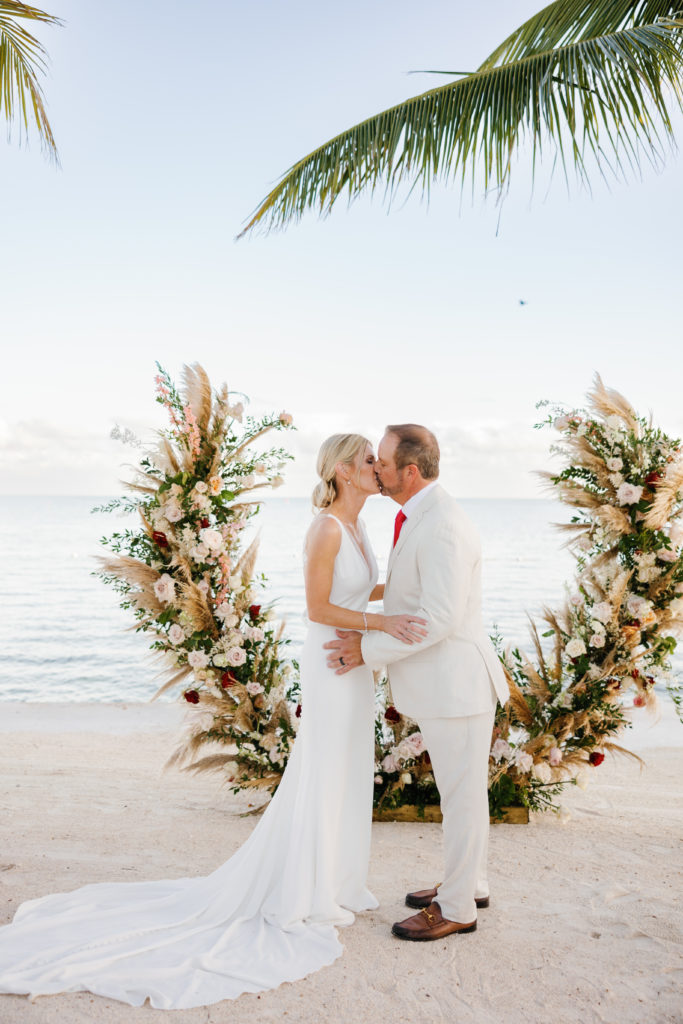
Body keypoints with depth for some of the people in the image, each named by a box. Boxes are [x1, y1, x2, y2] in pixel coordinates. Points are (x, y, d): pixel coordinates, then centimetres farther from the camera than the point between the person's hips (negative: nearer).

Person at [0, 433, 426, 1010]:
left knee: (347, 779, 17)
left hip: (357, 665, 9)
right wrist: (383, 623, -27)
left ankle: (331, 883, 33)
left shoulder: (356, 527, 8)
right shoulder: (325, 529, -21)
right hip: (331, 665, -9)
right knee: (320, 781, 2)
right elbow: (319, 608, -20)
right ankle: (296, 900, 19)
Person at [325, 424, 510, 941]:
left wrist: (369, 649, -19)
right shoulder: (425, 517, 10)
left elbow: (439, 619, -26)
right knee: (460, 789, 22)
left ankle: (457, 908, 21)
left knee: (462, 796, 5)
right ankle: (470, 883, 38)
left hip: (457, 683, -10)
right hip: (443, 683, 10)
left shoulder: (443, 528, -24)